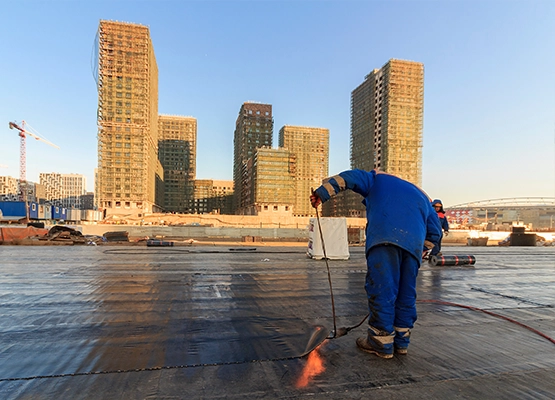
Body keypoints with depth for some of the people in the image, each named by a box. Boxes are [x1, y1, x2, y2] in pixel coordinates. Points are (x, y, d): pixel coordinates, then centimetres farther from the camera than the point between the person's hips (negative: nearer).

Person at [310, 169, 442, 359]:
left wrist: (322, 192, 6)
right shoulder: (422, 196, 39)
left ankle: (381, 343, 5)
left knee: (381, 289, -1)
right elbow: (434, 232, 31)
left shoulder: (378, 179, 29)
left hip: (384, 237, -5)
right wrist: (420, 253, 34)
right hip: (415, 242, 6)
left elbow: (350, 177, 12)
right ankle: (401, 341, 25)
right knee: (406, 293, 15)